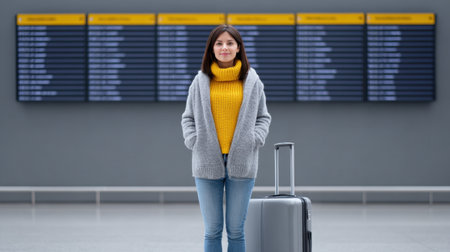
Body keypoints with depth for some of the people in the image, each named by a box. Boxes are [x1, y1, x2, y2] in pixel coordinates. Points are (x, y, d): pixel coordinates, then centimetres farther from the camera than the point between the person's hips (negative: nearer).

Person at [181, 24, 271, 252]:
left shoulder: (252, 80, 6)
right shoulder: (201, 81, 6)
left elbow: (263, 117, 13)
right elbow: (188, 117, 13)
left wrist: (255, 139, -3)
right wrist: (193, 140, -2)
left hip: (241, 163, 0)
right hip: (208, 163, 0)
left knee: (236, 230, 3)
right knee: (212, 230, 2)